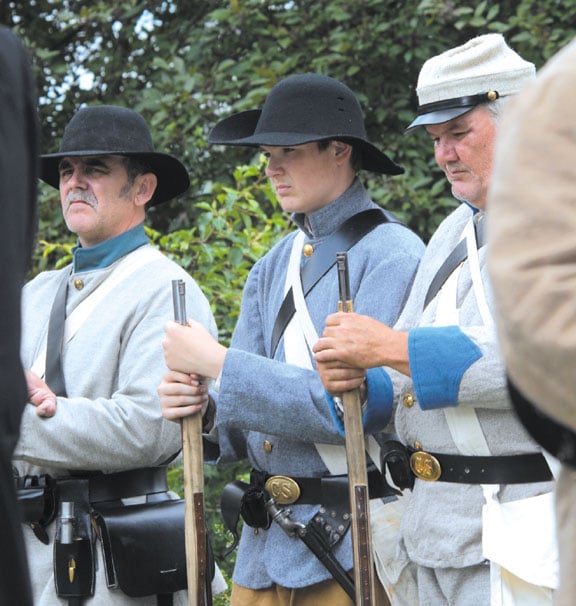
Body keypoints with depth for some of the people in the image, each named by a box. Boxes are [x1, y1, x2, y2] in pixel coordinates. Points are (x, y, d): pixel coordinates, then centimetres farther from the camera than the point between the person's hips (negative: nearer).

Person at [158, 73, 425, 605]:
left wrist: (217, 363, -16)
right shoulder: (273, 267, 12)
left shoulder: (391, 254, -9)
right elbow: (244, 429, 11)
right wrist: (203, 409, -12)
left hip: (352, 543, -6)